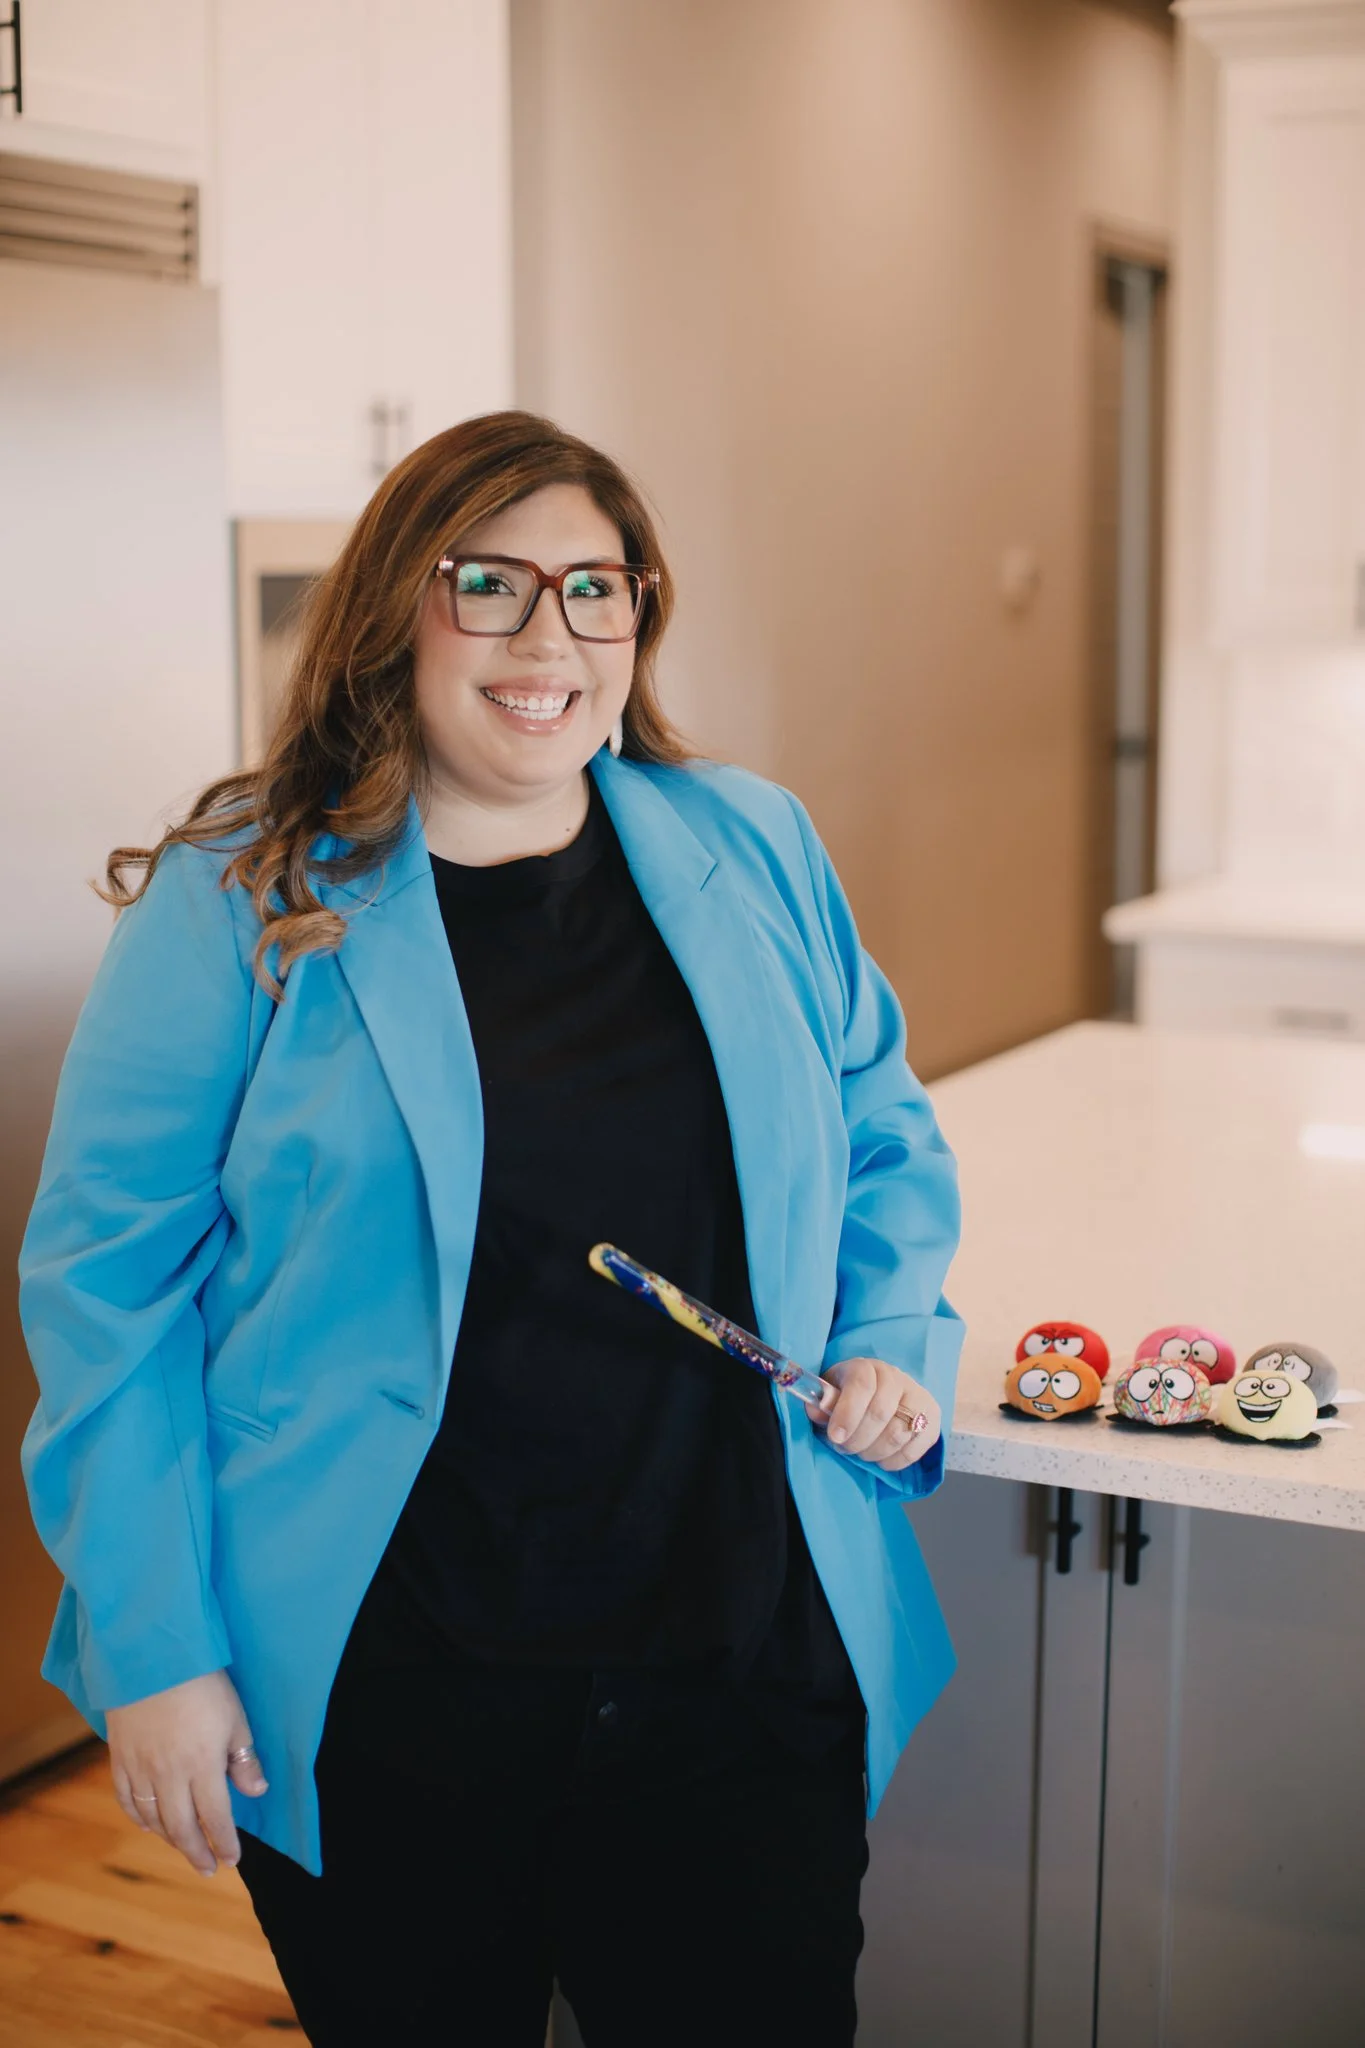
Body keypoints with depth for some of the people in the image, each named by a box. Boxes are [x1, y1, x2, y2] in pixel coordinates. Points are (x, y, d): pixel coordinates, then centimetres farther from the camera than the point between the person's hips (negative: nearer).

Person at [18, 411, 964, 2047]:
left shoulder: (752, 855, 5)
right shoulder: (239, 910, -6)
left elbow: (883, 1142, 17)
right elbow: (109, 1281, -4)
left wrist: (895, 1347, -1)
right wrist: (153, 1649, -8)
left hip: (746, 1671, 3)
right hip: (376, 1714, -2)